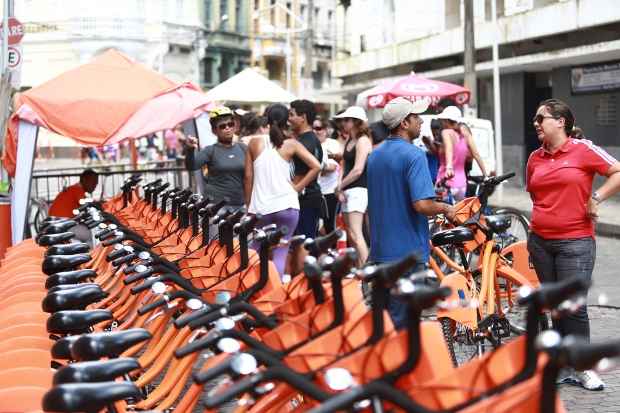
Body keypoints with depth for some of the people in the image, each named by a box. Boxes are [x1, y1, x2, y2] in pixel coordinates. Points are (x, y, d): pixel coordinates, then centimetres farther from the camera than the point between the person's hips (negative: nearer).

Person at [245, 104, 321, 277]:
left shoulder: (255, 143, 5)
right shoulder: (291, 145, 1)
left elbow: (248, 176, 5)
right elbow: (316, 166, -7)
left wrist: (248, 205, 12)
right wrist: (297, 187, 1)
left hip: (260, 206, 1)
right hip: (287, 205, -1)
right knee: (280, 254, 3)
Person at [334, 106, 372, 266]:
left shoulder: (363, 141, -9)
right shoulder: (349, 141, 16)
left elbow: (358, 170, -17)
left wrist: (339, 187, -8)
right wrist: (341, 189, 0)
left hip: (358, 190, -9)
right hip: (348, 191, 9)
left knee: (355, 235, -16)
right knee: (350, 235, 10)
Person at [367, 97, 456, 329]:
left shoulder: (374, 155, 12)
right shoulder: (413, 155, -15)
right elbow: (422, 204, -24)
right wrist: (445, 209, -6)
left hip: (379, 251, 8)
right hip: (408, 250, -8)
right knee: (402, 321, -2)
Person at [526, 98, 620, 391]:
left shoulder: (583, 150, -6)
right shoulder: (535, 157, 9)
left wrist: (596, 197, -11)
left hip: (575, 242, -5)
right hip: (540, 241, 5)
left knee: (574, 306, -4)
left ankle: (583, 369, 9)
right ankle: (566, 366, 20)